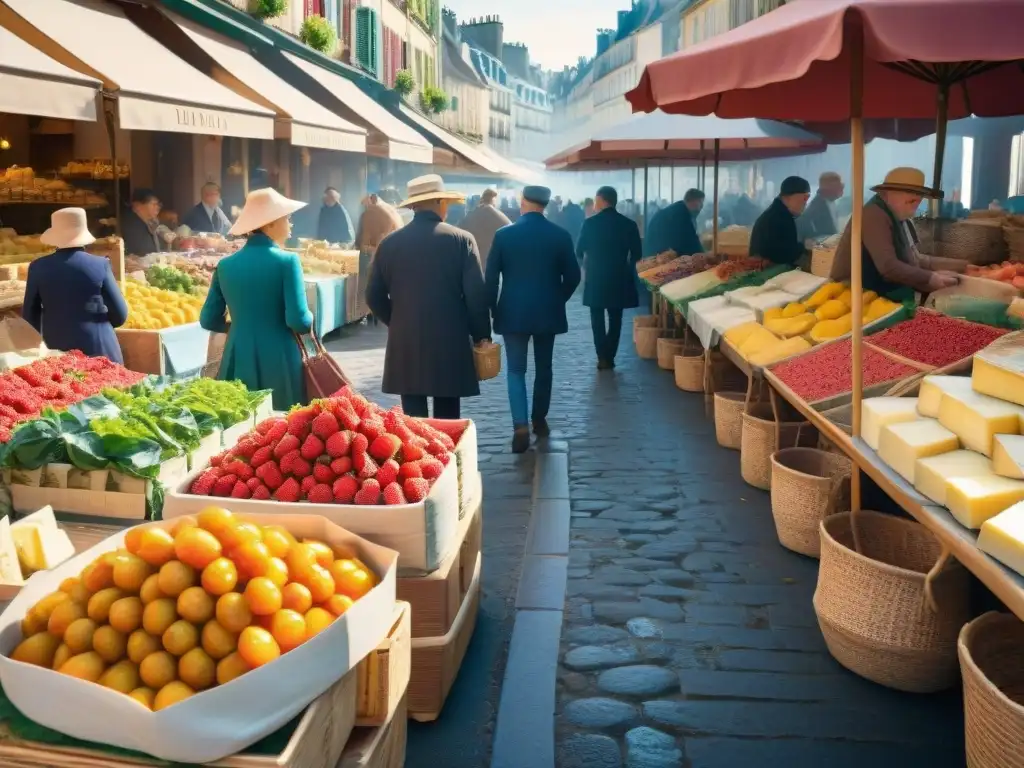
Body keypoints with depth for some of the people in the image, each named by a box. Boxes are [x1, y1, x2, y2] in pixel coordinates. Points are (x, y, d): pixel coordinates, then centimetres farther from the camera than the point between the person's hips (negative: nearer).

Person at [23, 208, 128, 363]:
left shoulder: (38, 267, -1)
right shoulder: (100, 264, -5)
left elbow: (29, 316, 6)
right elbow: (120, 315, -2)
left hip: (56, 350, 1)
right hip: (99, 350, -1)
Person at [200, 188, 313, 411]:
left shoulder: (225, 265, 5)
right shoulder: (286, 261, -8)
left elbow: (208, 320, 9)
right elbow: (299, 321, -15)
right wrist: (310, 319, 7)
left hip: (238, 363, 5)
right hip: (279, 363, -4)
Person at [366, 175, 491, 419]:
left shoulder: (389, 243, 3)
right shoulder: (462, 240, -5)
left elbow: (374, 295, 7)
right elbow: (476, 294, -7)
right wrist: (481, 334, 5)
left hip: (404, 345, 2)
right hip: (450, 342, -2)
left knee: (412, 417, 5)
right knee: (447, 418, 6)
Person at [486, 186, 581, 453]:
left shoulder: (504, 234, -6)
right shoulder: (560, 235, -3)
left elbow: (491, 277, -4)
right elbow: (572, 276, 2)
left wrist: (493, 308, 8)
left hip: (513, 312, -1)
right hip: (548, 312, 2)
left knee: (516, 370, 3)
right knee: (543, 368, 16)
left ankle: (521, 426, -11)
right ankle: (539, 420, 26)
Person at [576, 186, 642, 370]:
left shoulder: (590, 223, -9)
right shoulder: (629, 224, -4)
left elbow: (579, 252, 0)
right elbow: (637, 255, 1)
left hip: (596, 279, -2)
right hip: (619, 279, 2)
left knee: (597, 320, 8)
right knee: (615, 320, 12)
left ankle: (603, 357, 1)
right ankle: (609, 357, 12)